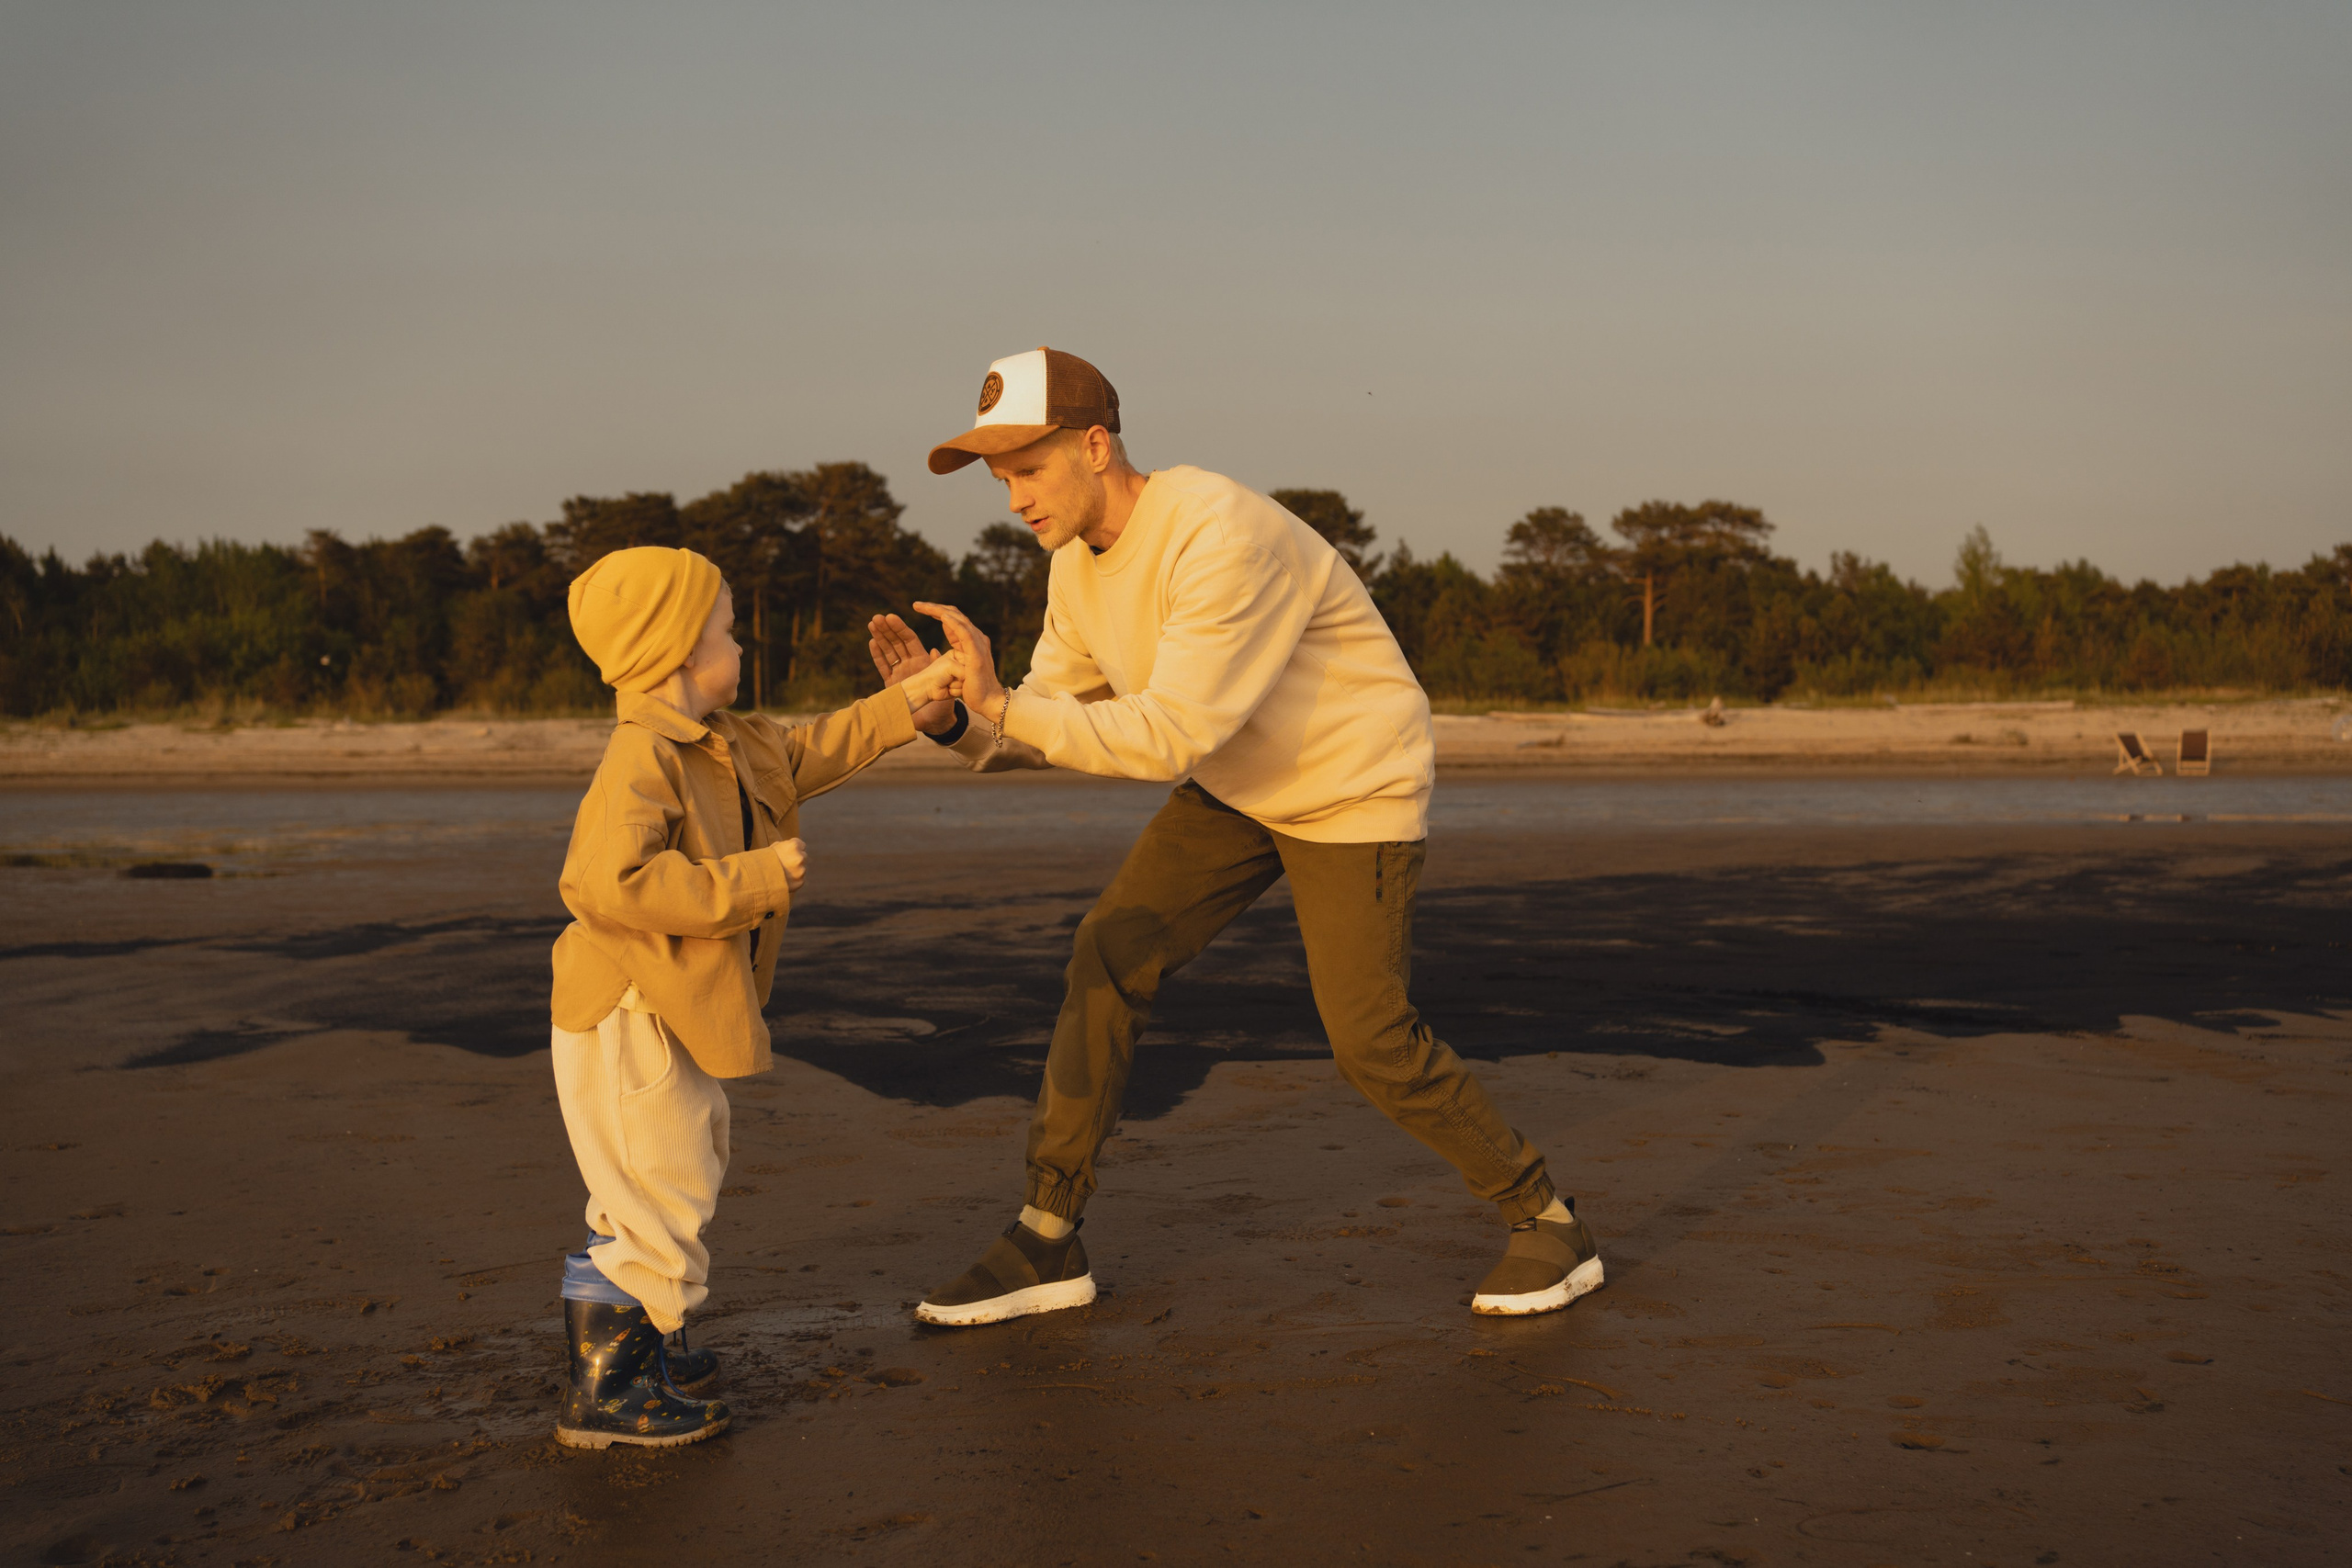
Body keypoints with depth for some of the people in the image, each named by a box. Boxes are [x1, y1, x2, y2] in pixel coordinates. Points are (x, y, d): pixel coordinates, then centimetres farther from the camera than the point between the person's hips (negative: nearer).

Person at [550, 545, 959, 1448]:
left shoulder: (724, 745, 9)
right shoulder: (643, 755, -23)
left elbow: (811, 753, 25)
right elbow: (607, 882, -35)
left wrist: (911, 698, 23)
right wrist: (753, 879, -29)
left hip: (676, 1012, 11)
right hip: (625, 1018, -11)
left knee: (679, 1180, 22)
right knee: (655, 1200, -5)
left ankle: (631, 1350, 38)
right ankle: (600, 1395, 5)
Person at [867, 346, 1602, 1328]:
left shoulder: (1221, 537, -32)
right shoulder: (1077, 565, -4)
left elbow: (1172, 734, -35)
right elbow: (1055, 724, 0)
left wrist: (1000, 703, -36)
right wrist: (953, 718, -20)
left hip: (1358, 793, -8)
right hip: (1238, 788, 8)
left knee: (1369, 1041, -10)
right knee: (1109, 958, -5)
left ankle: (1546, 1221, 12)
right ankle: (1048, 1242, 3)